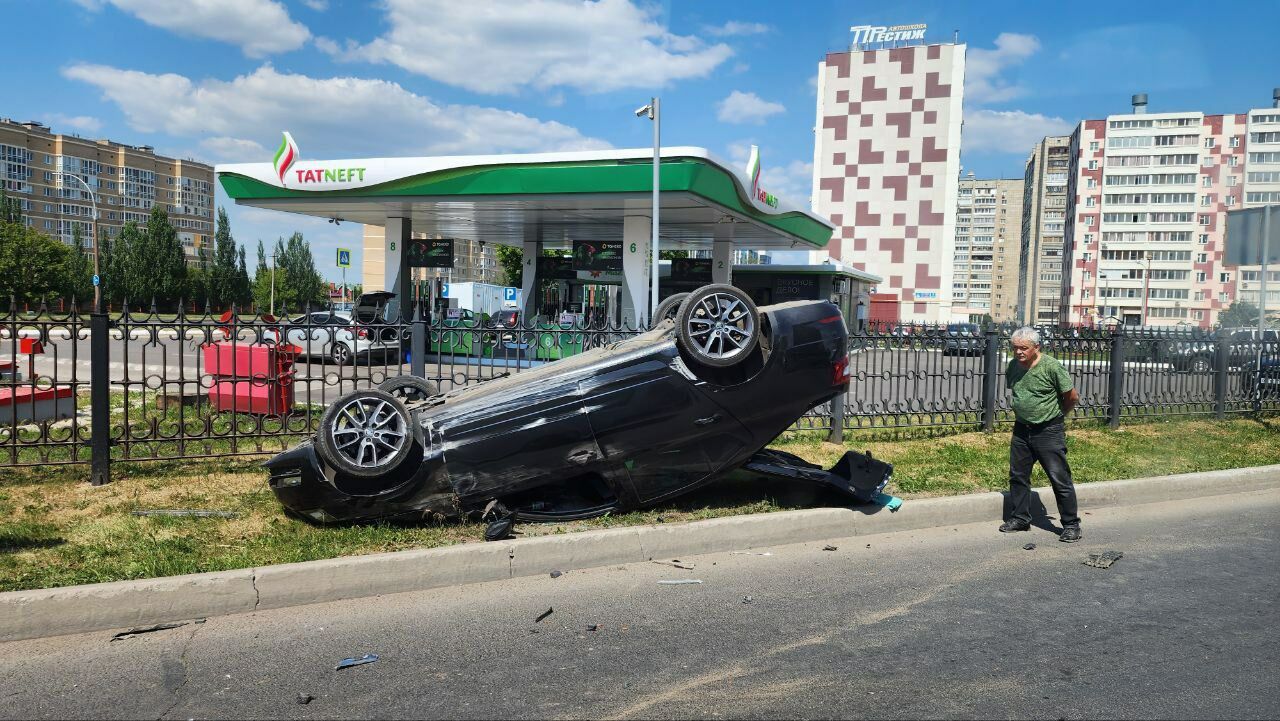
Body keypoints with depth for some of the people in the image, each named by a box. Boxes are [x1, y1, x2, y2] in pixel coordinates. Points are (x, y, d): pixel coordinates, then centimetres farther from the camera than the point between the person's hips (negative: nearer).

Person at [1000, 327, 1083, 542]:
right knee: (1018, 476, 12)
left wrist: (1055, 414, 5)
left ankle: (1071, 525, 10)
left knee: (1060, 479, -1)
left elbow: (1072, 397, -8)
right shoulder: (1013, 366, 2)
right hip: (1021, 430, 6)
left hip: (1049, 431, -6)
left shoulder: (1052, 367, -17)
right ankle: (1020, 518, 26)